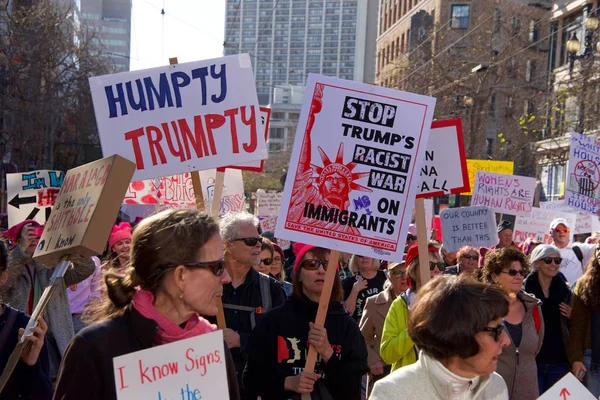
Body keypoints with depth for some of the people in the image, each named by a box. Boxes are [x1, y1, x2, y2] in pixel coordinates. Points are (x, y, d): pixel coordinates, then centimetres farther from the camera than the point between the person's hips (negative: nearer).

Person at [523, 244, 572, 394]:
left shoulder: (564, 290, 9)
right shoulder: (524, 288, -6)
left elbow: (571, 326, 18)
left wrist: (571, 316, -2)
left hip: (559, 361, 4)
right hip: (532, 361, -4)